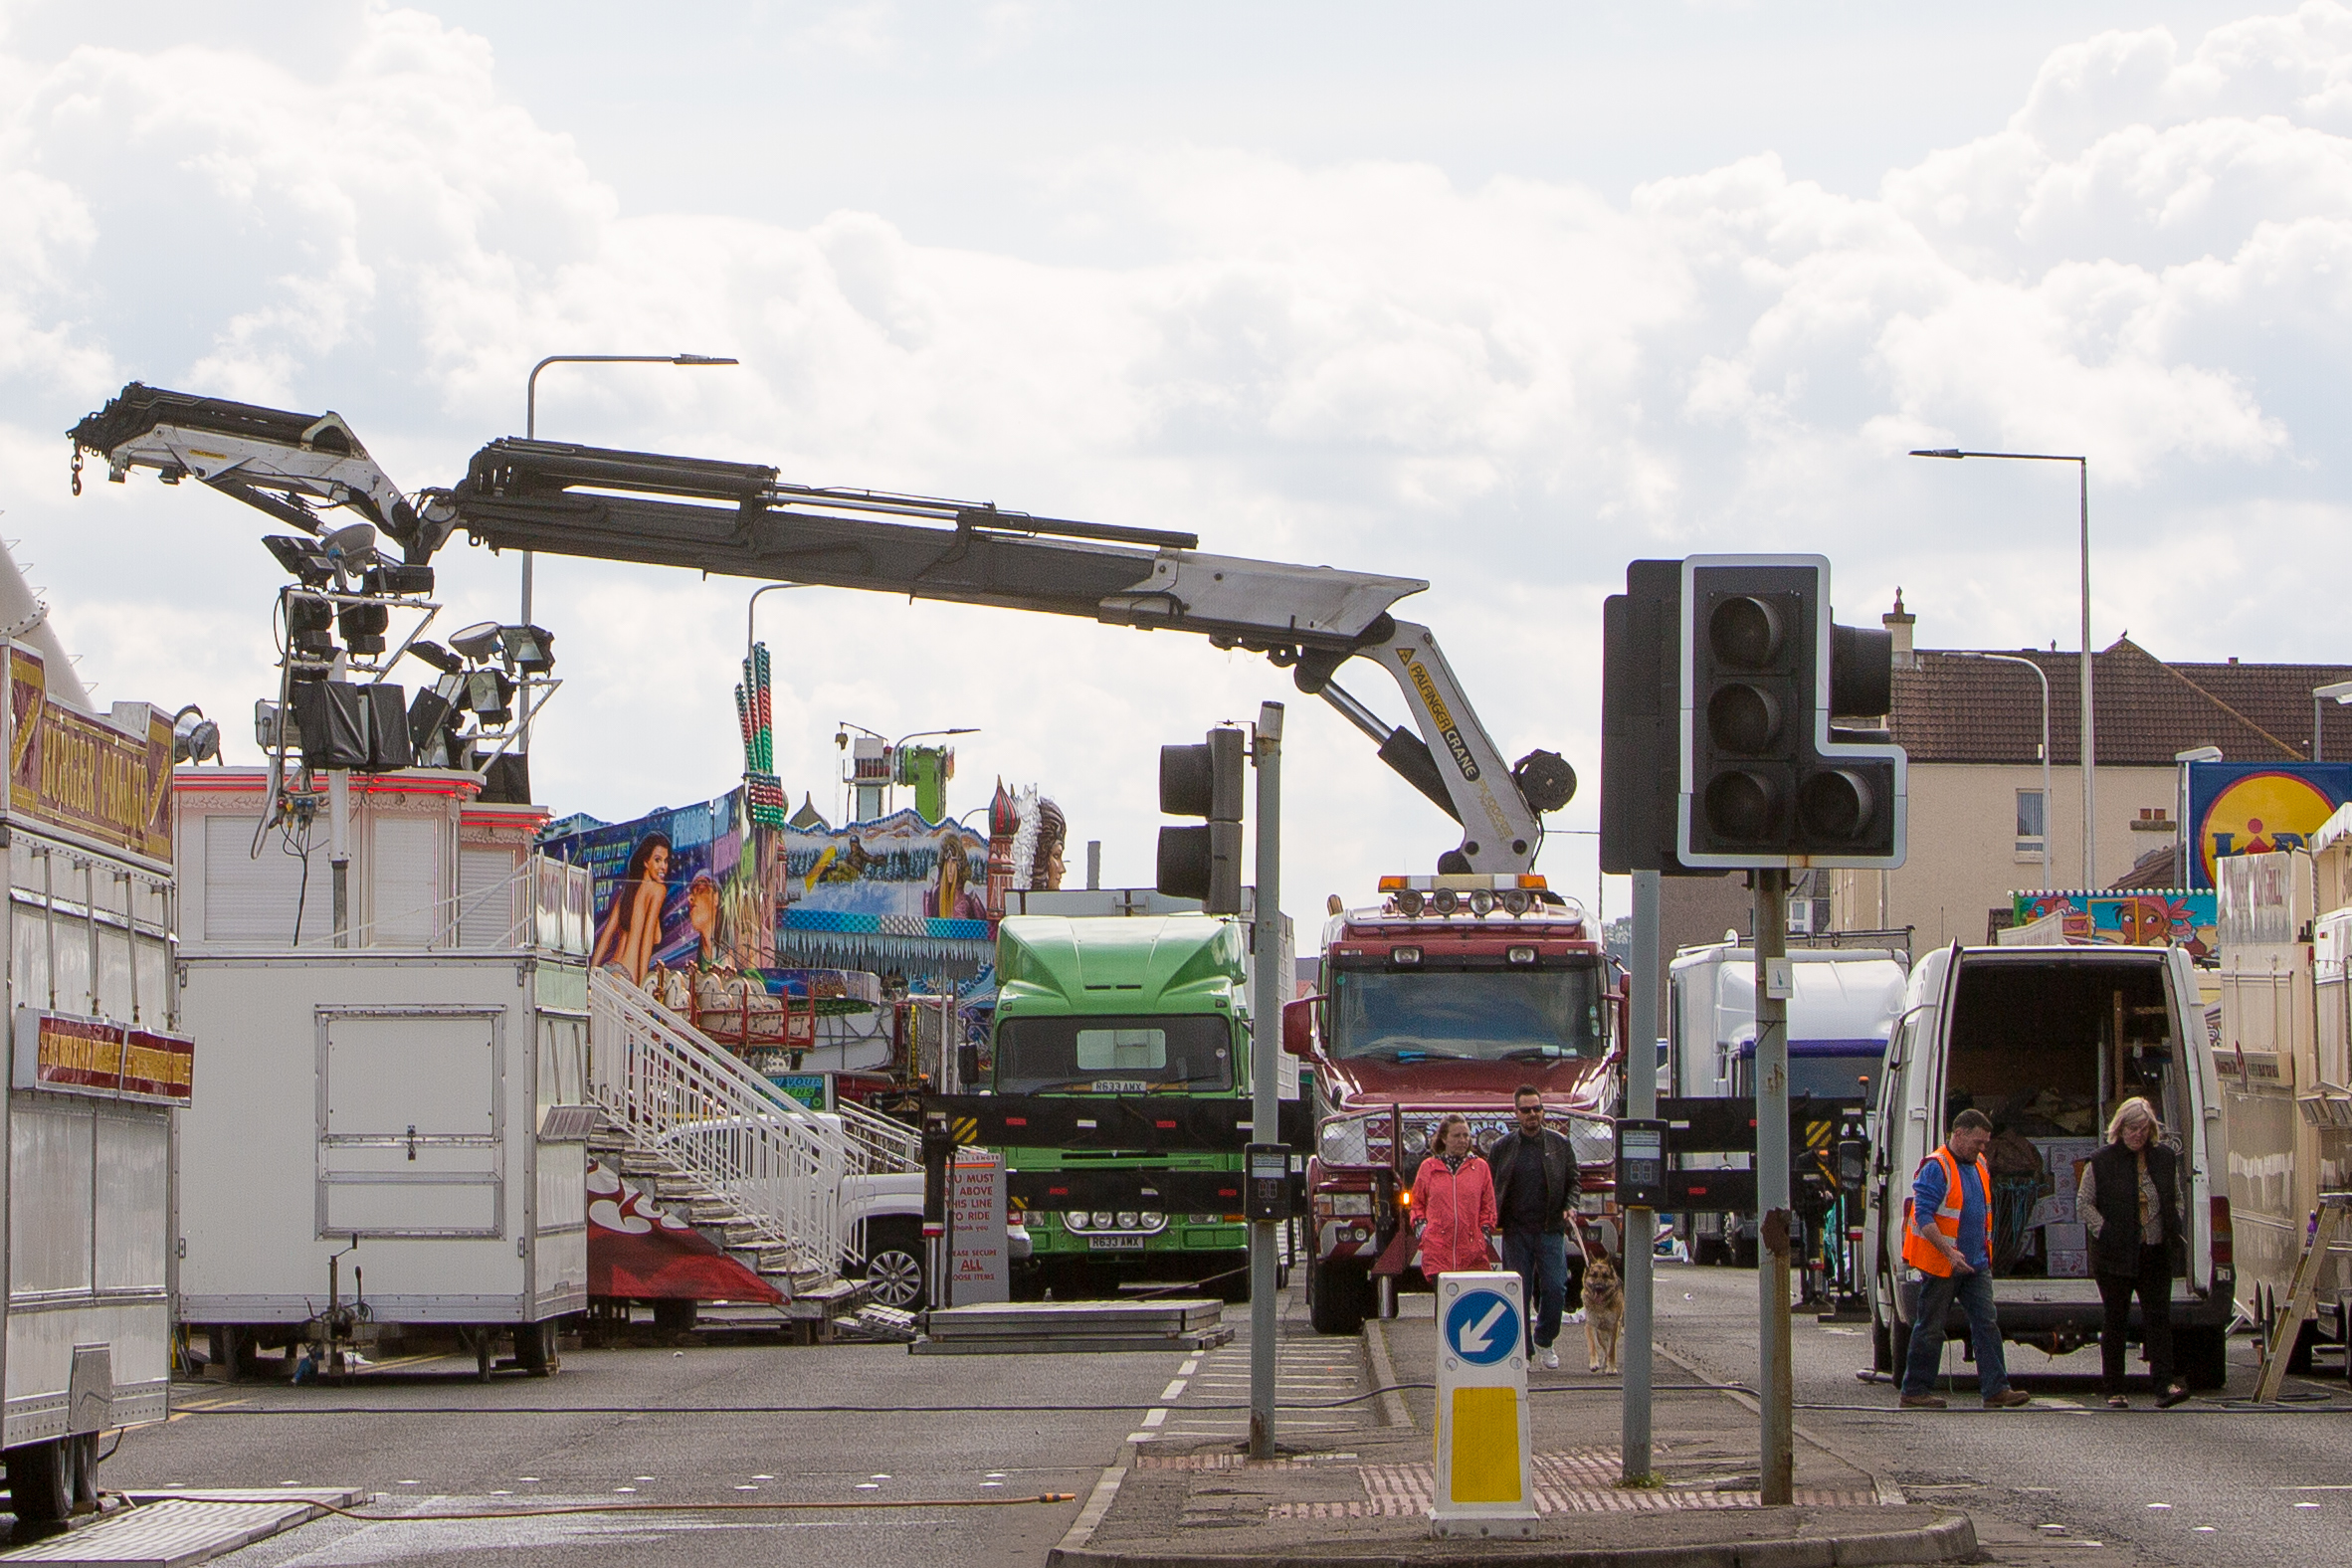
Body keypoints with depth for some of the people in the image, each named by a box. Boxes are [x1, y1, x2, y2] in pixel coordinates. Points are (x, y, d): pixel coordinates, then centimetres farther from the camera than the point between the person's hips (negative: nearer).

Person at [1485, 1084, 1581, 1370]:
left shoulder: (1560, 1144, 7)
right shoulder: (1501, 1148, 5)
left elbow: (1574, 1180, 14)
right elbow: (1489, 1186, 11)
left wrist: (1569, 1206, -3)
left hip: (1551, 1230, 0)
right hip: (1515, 1231, 0)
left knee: (1555, 1288, -7)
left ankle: (1544, 1340, 15)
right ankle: (1521, 1349, 9)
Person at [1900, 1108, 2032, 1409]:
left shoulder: (1979, 1166, 13)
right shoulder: (1936, 1169, -14)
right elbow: (1924, 1217, -20)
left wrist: (1986, 1250, 19)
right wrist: (1950, 1252, -26)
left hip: (1976, 1264, 7)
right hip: (1941, 1265, -7)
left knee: (1987, 1324, -2)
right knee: (1930, 1329, 1)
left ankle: (1996, 1389, -5)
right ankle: (1915, 1392, 9)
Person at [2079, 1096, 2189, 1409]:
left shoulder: (2165, 1160, 9)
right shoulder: (2101, 1163, -2)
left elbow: (2176, 1199, 21)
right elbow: (2084, 1204, 0)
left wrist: (2173, 1229, 6)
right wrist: (2105, 1234, -10)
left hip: (2156, 1254, 3)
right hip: (2115, 1255, -3)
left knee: (2159, 1318, -6)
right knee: (2116, 1321, 2)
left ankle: (2166, 1384, -12)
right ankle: (2114, 1390, 8)